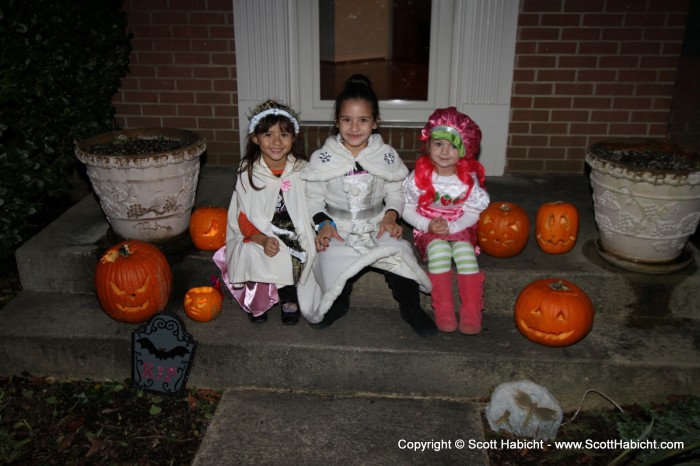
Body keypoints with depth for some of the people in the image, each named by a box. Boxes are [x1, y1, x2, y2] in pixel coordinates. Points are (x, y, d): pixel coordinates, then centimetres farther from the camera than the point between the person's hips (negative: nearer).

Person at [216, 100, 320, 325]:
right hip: (259, 238, 0)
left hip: (296, 238, 1)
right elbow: (243, 219, -4)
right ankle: (289, 299, -5)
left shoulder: (303, 169, 0)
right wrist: (263, 240, -23)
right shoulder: (247, 172, -2)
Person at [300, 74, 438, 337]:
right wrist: (323, 223, -13)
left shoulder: (386, 155, 3)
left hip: (377, 227, 1)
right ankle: (337, 304, 7)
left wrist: (390, 216, -10)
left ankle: (411, 308, 1)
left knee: (399, 252, -25)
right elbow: (313, 198, 2)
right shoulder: (322, 158, -1)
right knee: (332, 260, -28)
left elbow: (396, 193, 8)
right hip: (338, 230, -1)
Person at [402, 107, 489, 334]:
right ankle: (443, 311, -24)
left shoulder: (468, 178, -7)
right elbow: (408, 209, -3)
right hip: (429, 230, -1)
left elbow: (472, 212, -3)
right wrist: (428, 225, -18)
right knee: (439, 249, -33)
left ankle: (471, 313, -22)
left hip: (459, 228, 1)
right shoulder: (420, 176, -9)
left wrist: (451, 227, -20)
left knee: (465, 251, -31)